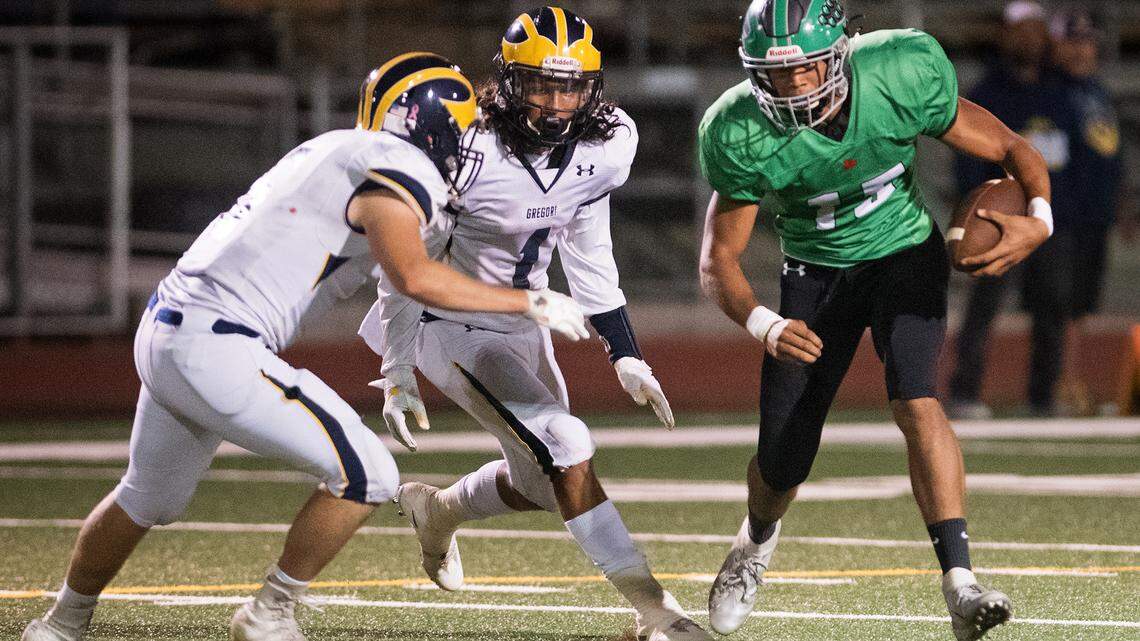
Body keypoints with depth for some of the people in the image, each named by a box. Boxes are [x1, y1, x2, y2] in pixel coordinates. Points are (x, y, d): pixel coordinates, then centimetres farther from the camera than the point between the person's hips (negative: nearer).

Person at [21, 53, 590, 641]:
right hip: (217, 352, -10)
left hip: (162, 334, 10)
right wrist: (529, 303, -18)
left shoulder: (334, 151, 17)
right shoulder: (399, 169, -10)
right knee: (367, 476, -5)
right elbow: (414, 277, -24)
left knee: (147, 501, 30)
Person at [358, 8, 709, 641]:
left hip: (524, 327, 7)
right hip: (454, 329, -7)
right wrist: (397, 375, -13)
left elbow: (587, 250, 4)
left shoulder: (605, 145, -11)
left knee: (543, 483, 16)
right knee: (566, 447, -22)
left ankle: (438, 510, 48)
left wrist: (627, 356, 2)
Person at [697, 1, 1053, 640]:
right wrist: (765, 325, -34)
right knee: (783, 459, 2)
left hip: (904, 252, -1)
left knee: (916, 402, -26)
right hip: (816, 272, 1)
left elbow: (1009, 148, -14)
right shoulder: (741, 136, -24)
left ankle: (960, 585, -30)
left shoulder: (902, 74, -26)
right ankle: (758, 541, 39)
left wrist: (1038, 220, -34)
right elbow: (720, 259, -14)